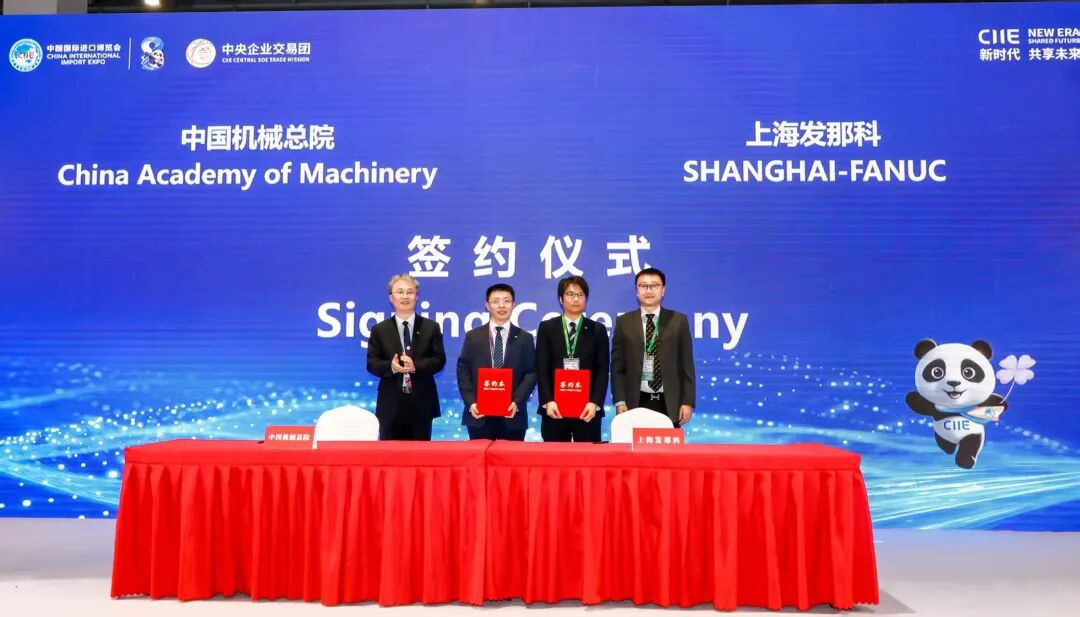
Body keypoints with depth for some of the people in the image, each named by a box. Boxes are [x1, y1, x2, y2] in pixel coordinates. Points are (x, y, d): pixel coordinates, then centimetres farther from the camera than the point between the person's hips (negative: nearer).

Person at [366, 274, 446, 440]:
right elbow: (372, 364, 2)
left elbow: (439, 360, 0)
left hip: (421, 402, 0)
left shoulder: (431, 327, 6)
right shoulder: (379, 330, 6)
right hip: (391, 403, 0)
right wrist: (391, 366, -19)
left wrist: (416, 365, -18)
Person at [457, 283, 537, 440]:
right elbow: (463, 371, 5)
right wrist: (471, 403, -8)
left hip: (513, 415, 0)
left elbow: (531, 373, 2)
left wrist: (516, 402, -11)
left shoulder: (525, 338, 8)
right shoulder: (473, 336, 9)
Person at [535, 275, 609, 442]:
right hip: (554, 407, 0)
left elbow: (602, 370, 1)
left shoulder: (598, 330, 9)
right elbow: (542, 369, 1)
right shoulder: (547, 328, 8)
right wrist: (548, 401, -11)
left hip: (587, 407, 0)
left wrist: (595, 403, -12)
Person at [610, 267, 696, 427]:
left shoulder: (678, 320, 5)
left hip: (669, 403, 0)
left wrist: (688, 401, -1)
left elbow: (686, 364, 4)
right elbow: (617, 366, 4)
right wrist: (620, 401, -4)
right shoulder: (624, 322, 6)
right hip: (636, 402, 0)